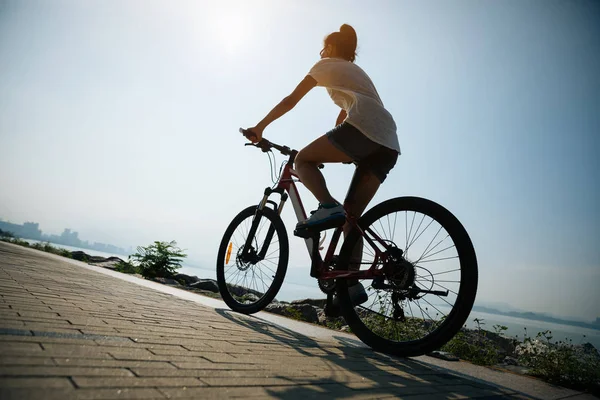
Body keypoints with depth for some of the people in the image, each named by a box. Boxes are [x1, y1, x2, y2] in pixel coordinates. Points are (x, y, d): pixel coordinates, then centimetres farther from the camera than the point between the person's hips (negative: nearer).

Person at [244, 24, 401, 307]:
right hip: (388, 145, 7)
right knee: (351, 214, 7)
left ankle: (328, 207, -19)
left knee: (303, 160, 7)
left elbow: (291, 101, 16)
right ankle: (351, 283, 1)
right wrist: (330, 148, 43)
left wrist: (260, 127, 22)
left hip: (363, 127, -7)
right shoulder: (356, 71, 40)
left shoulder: (326, 65, 19)